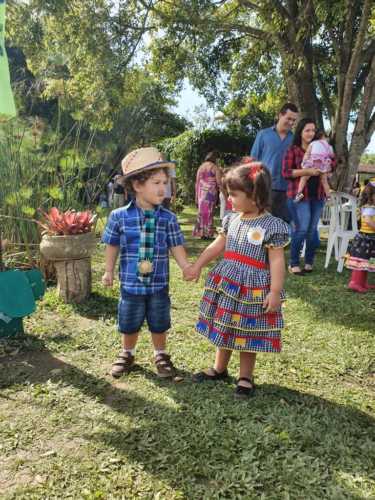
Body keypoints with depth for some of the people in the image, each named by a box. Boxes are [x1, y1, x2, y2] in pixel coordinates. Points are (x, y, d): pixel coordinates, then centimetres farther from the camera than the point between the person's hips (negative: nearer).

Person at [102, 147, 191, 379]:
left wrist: (188, 268, -14)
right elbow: (113, 246, 1)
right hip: (131, 284, -1)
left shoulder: (168, 218, -7)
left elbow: (176, 247, -3)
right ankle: (127, 354, 42)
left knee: (159, 324, 17)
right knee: (129, 325, 17)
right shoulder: (119, 216, -10)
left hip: (159, 284, 1)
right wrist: (109, 272, 6)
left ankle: (161, 354, 40)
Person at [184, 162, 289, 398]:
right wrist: (197, 266, 15)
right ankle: (219, 368, 36)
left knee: (247, 333, 7)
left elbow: (277, 261, -15)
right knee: (223, 328, 17)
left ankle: (246, 377, 26)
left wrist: (275, 292, -18)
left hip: (253, 288, -6)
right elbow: (217, 246, 14)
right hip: (226, 283, 6)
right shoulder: (231, 219, 5)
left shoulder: (272, 225, -15)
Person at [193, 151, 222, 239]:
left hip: (201, 193, 4)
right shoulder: (215, 168, -3)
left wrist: (196, 197, 14)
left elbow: (197, 183, 10)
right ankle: (207, 234, 1)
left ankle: (201, 233, 12)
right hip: (211, 192, -4)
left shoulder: (200, 167, 11)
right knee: (209, 212, 0)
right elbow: (219, 183, -7)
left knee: (202, 212, 10)